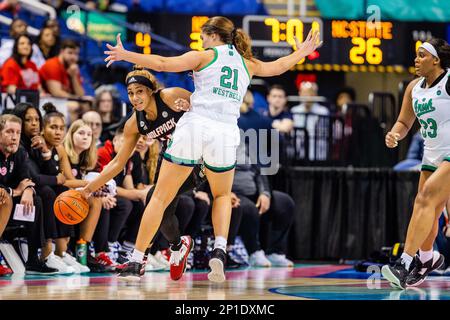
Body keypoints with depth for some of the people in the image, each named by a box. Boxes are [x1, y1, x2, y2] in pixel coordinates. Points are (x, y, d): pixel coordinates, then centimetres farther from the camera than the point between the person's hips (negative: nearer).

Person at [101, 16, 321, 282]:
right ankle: (219, 251, 3)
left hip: (193, 128, -3)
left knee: (160, 198, 4)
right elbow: (279, 66, 39)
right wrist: (303, 52, 57)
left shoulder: (204, 56, 8)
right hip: (225, 133, 3)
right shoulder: (247, 64, 21)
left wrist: (125, 55, 3)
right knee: (223, 196, 27)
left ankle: (135, 264, 0)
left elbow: (164, 64, -3)